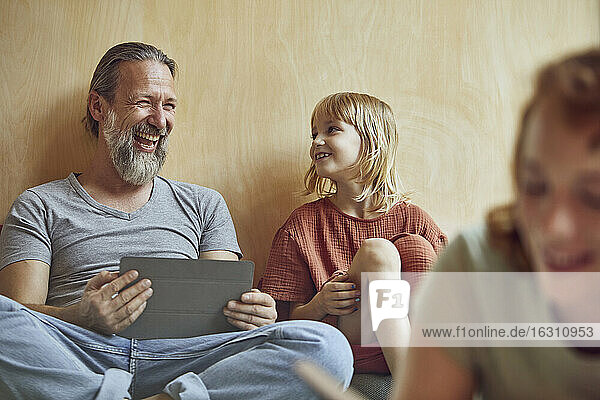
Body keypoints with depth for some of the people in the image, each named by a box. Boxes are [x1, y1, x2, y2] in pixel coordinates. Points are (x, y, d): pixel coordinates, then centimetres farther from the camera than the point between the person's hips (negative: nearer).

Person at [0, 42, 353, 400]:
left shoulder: (204, 205, 25)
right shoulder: (41, 206, 16)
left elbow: (225, 309, 16)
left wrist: (252, 314, -11)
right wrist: (84, 316, -21)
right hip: (73, 356, -1)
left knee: (327, 345, -24)